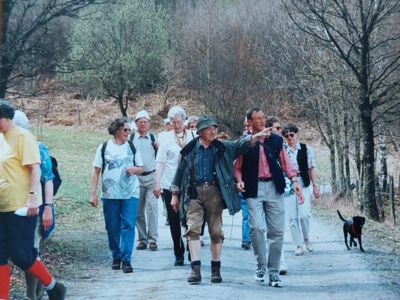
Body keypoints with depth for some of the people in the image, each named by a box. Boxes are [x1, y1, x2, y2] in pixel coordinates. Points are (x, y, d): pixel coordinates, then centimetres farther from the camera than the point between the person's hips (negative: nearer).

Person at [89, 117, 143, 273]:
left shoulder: (132, 147, 7)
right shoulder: (104, 147, 3)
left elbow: (141, 168, 16)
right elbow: (96, 171, 4)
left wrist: (134, 169, -8)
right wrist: (93, 194, -2)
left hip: (131, 193, 0)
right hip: (110, 194, 0)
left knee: (128, 225, -9)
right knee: (112, 228, 5)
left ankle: (126, 259, -8)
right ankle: (116, 257, 21)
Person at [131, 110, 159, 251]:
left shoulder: (154, 138, 6)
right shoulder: (131, 139, 5)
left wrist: (158, 148, -7)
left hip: (151, 177, -1)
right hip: (136, 177, 1)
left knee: (152, 207, -10)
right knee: (138, 210, 5)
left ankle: (152, 239, -7)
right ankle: (142, 239, 13)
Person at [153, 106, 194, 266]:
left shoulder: (192, 137, 4)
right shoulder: (167, 138, 2)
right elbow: (160, 162, 2)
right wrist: (157, 183, -5)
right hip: (170, 185, 0)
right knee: (174, 221, 5)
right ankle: (179, 255, 13)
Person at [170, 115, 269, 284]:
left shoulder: (221, 148, 7)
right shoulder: (190, 150, 5)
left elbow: (239, 145, -7)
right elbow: (180, 172, 11)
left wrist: (255, 137, -26)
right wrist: (175, 195, 11)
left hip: (214, 192, 1)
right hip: (194, 193, -1)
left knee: (216, 231, 4)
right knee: (193, 229, -9)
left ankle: (216, 269, 13)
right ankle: (195, 269, -9)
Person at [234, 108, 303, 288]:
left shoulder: (276, 140, 10)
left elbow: (285, 162, 12)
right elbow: (237, 167, 9)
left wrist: (294, 181, 0)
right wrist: (239, 181, -10)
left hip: (274, 187, 2)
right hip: (254, 189, -2)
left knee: (277, 231, 0)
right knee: (257, 227, -15)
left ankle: (274, 272, 9)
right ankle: (261, 266, 5)